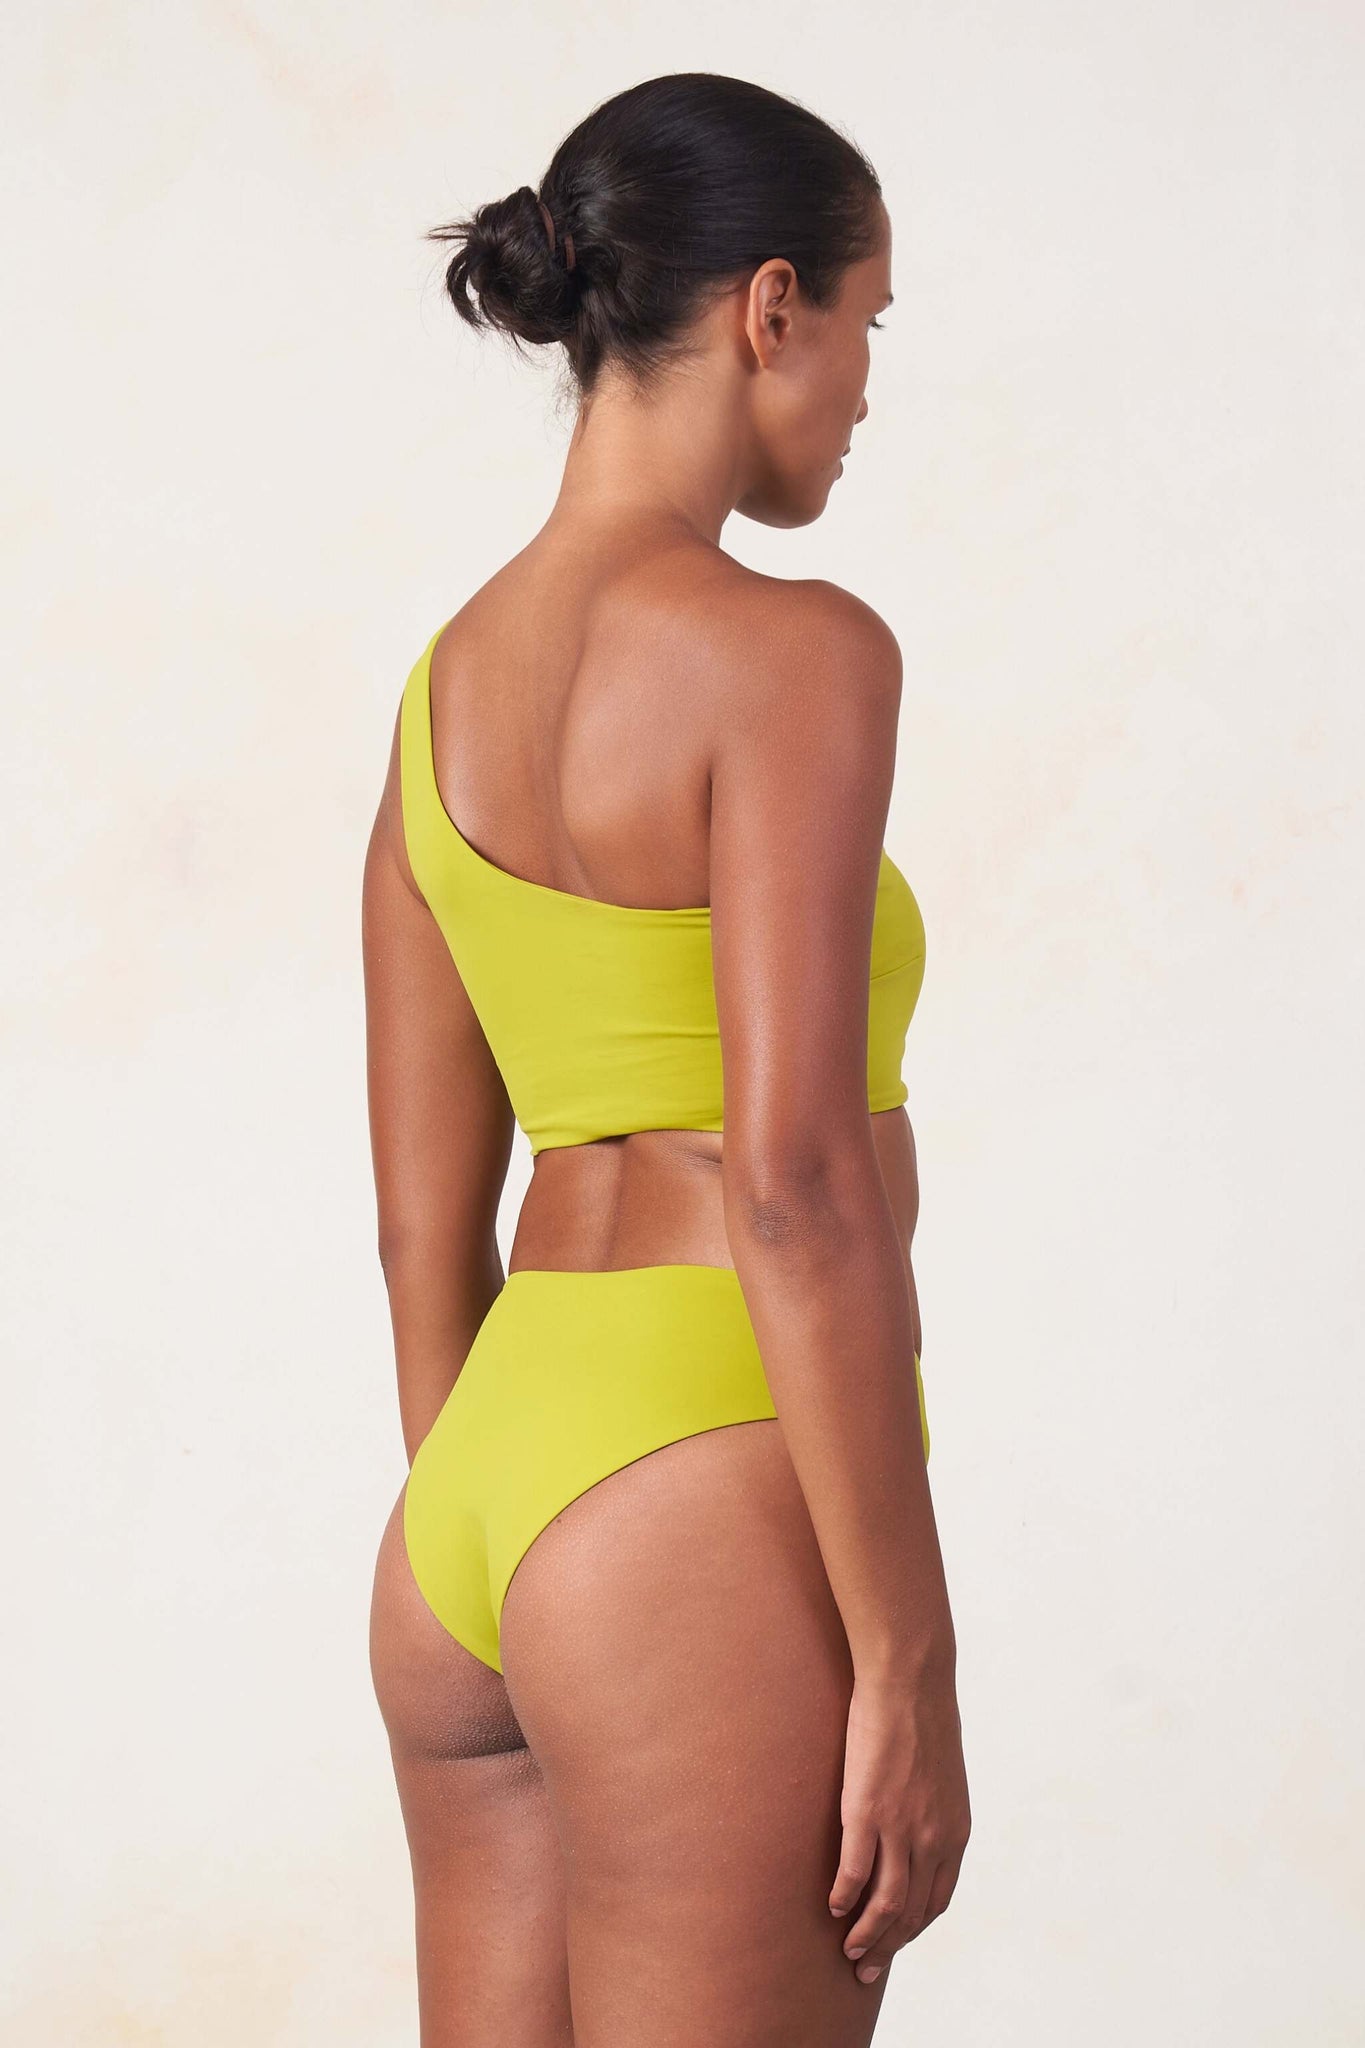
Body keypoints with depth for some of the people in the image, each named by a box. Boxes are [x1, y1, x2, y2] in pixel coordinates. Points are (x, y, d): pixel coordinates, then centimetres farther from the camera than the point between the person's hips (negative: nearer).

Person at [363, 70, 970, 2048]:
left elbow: (423, 1223, 14)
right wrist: (912, 1672, -15)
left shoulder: (449, 681, 12)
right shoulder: (788, 649, -11)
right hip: (710, 1509, -8)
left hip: (473, 1509, 8)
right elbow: (796, 1180, -19)